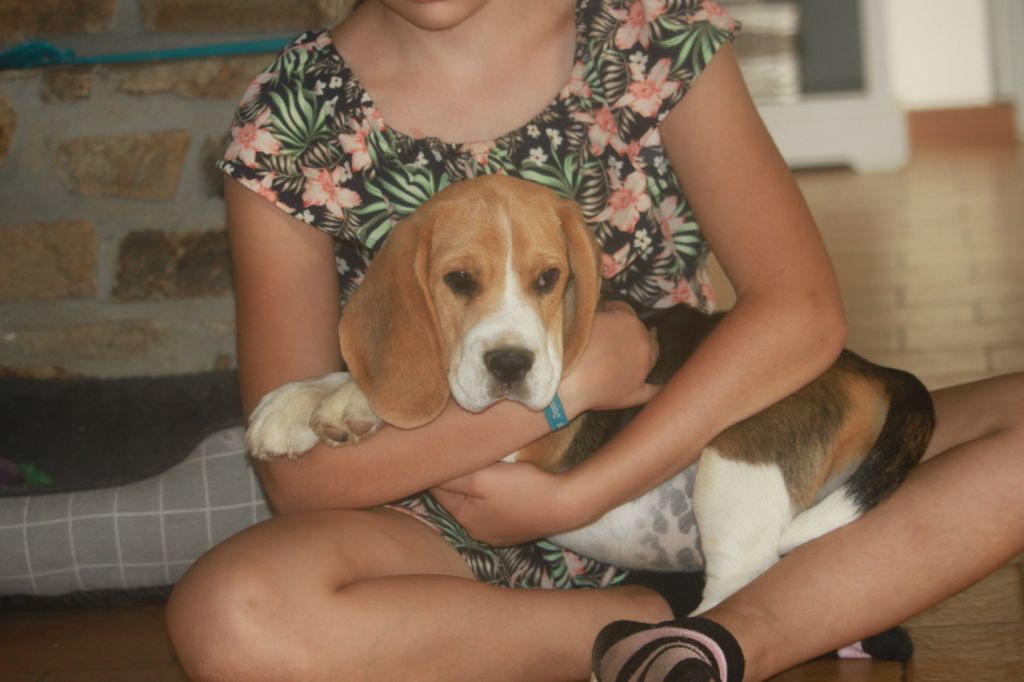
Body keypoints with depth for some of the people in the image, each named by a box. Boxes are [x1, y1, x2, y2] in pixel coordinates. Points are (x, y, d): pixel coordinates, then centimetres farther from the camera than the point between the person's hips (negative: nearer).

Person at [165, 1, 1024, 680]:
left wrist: (573, 495, -20)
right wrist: (559, 388, -19)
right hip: (467, 539, 0)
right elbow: (296, 470, -13)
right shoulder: (286, 127, -9)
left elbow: (802, 311, -14)